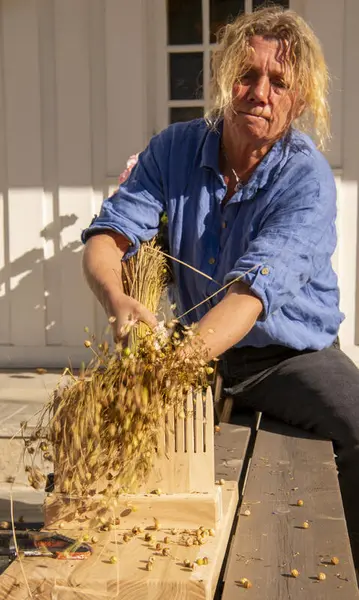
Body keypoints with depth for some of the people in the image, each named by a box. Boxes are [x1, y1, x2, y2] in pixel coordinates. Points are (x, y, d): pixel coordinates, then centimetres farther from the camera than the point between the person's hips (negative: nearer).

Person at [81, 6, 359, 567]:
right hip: (197, 348, 4)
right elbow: (106, 236, -13)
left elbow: (253, 287, -33)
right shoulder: (175, 149, -6)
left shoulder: (307, 178, -19)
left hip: (292, 354, -3)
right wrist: (117, 301, -37)